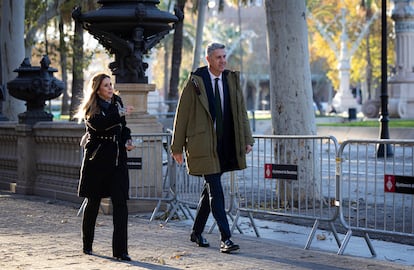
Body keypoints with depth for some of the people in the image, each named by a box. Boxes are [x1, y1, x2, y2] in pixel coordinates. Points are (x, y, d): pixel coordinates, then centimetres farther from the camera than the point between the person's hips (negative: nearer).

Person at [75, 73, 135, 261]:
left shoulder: (117, 102, 10)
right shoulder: (91, 108, -4)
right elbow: (99, 124, -25)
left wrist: (127, 141, 5)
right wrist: (119, 113, -33)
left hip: (117, 160, 3)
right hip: (96, 160, -3)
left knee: (120, 203, -7)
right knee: (93, 203, 7)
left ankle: (120, 250, -8)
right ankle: (87, 245, 25)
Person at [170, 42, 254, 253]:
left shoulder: (232, 80, 8)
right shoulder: (195, 82, -6)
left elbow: (241, 111, 13)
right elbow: (182, 115, -2)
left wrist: (247, 139, 5)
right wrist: (177, 147, -2)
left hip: (225, 145, 5)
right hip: (203, 144, -5)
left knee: (211, 189, 13)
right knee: (215, 190, -9)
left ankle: (197, 232, 28)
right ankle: (225, 239, -10)